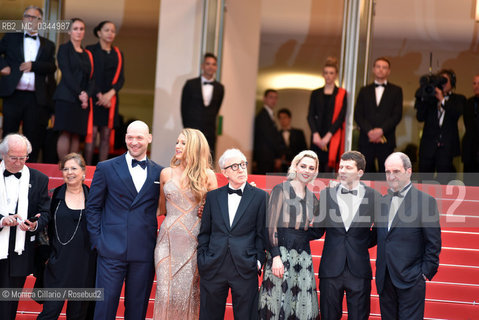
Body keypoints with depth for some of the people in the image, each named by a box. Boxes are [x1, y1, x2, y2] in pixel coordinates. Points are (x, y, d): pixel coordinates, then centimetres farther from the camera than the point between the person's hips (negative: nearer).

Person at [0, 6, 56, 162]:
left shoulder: (48, 45, 15)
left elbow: (52, 67, 3)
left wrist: (33, 65, -11)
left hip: (36, 98, 1)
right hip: (13, 95, -1)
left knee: (33, 137, 0)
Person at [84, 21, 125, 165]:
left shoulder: (118, 54, 15)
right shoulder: (90, 50, 4)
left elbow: (121, 78, 8)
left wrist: (110, 93, -8)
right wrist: (99, 94, -12)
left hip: (110, 99, 4)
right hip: (94, 98, -4)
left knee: (106, 135, 0)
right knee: (92, 133, -10)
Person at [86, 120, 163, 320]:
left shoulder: (159, 173, 9)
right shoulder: (106, 168, 4)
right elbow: (93, 207, 6)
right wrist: (97, 240, -2)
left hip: (144, 253, 2)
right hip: (112, 251, -2)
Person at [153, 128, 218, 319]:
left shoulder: (207, 175, 3)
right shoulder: (167, 173, 8)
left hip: (194, 240, -1)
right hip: (169, 239, 1)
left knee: (190, 293, 0)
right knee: (167, 291, -5)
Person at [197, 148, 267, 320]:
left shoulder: (260, 196, 4)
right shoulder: (213, 196, 11)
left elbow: (261, 233, 4)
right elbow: (204, 232, 13)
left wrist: (258, 261, -4)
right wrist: (202, 259, 4)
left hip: (245, 268, -2)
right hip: (213, 267, 2)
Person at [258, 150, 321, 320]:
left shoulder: (312, 198, 16)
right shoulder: (281, 189, -1)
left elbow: (316, 232, 19)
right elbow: (271, 225, -8)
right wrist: (276, 257, -17)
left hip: (303, 259, 5)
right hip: (281, 254, -5)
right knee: (278, 305, -6)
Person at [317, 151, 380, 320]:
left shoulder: (374, 196, 1)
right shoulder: (327, 194, 5)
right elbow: (319, 226, 10)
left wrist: (366, 242, 6)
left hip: (359, 269, -1)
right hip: (331, 268, 1)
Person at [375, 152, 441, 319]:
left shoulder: (425, 201, -6)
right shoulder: (382, 201, 12)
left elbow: (433, 243, -6)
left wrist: (426, 273, -8)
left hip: (410, 280, -6)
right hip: (385, 280, 6)